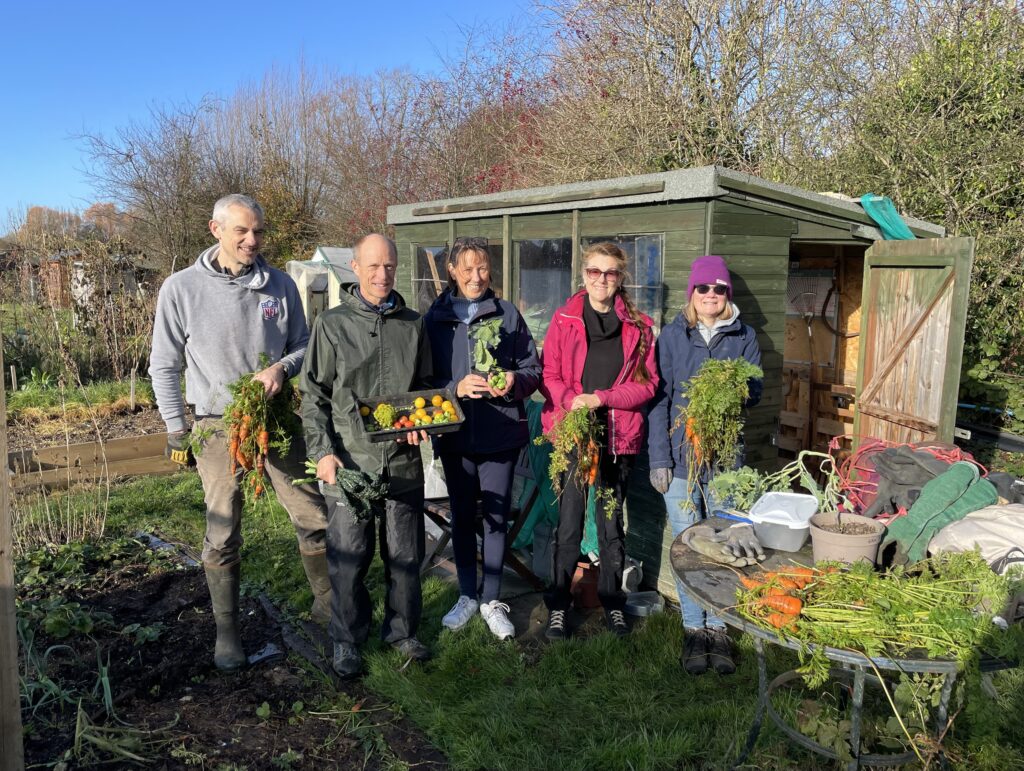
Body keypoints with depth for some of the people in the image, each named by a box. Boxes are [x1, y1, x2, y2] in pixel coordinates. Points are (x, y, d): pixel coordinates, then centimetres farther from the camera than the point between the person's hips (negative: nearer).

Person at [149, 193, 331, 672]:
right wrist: (177, 430, 1)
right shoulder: (182, 288, -5)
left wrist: (282, 368, -13)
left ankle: (326, 603, 27)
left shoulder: (280, 285, 0)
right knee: (222, 537, 5)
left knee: (315, 519, 6)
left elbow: (304, 344, 9)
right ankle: (226, 632, 22)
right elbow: (164, 366, 2)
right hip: (219, 428, -2)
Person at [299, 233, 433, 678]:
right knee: (348, 558, 4)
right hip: (349, 462, -3)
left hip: (403, 461, 3)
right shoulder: (332, 324, 1)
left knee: (406, 555, 12)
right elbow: (313, 396, 0)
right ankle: (347, 641, 23)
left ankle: (401, 631, 31)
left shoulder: (412, 325, 9)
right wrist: (322, 452, -9)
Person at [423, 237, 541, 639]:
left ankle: (492, 600, 22)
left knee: (496, 517, 7)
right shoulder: (434, 318, 2)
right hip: (454, 435, 1)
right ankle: (467, 595, 30)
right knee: (462, 516, 13)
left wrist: (514, 381, -17)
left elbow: (534, 368, 4)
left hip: (500, 434, -1)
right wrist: (456, 388, -18)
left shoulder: (508, 314, 1)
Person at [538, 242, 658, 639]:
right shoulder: (565, 319, 3)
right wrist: (571, 400, -17)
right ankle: (557, 606, 16)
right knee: (568, 524, 0)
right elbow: (549, 375, 2)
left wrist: (602, 398, -11)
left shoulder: (638, 325, 5)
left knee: (613, 524, 12)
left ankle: (613, 603, 28)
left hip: (618, 436, 1)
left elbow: (647, 383, 2)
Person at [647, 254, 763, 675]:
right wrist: (659, 458, -6)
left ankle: (719, 628, 21)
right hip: (680, 456, -1)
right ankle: (694, 628, 19)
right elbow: (659, 398, 0)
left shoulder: (743, 337, 6)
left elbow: (755, 392, 4)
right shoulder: (672, 336, 3)